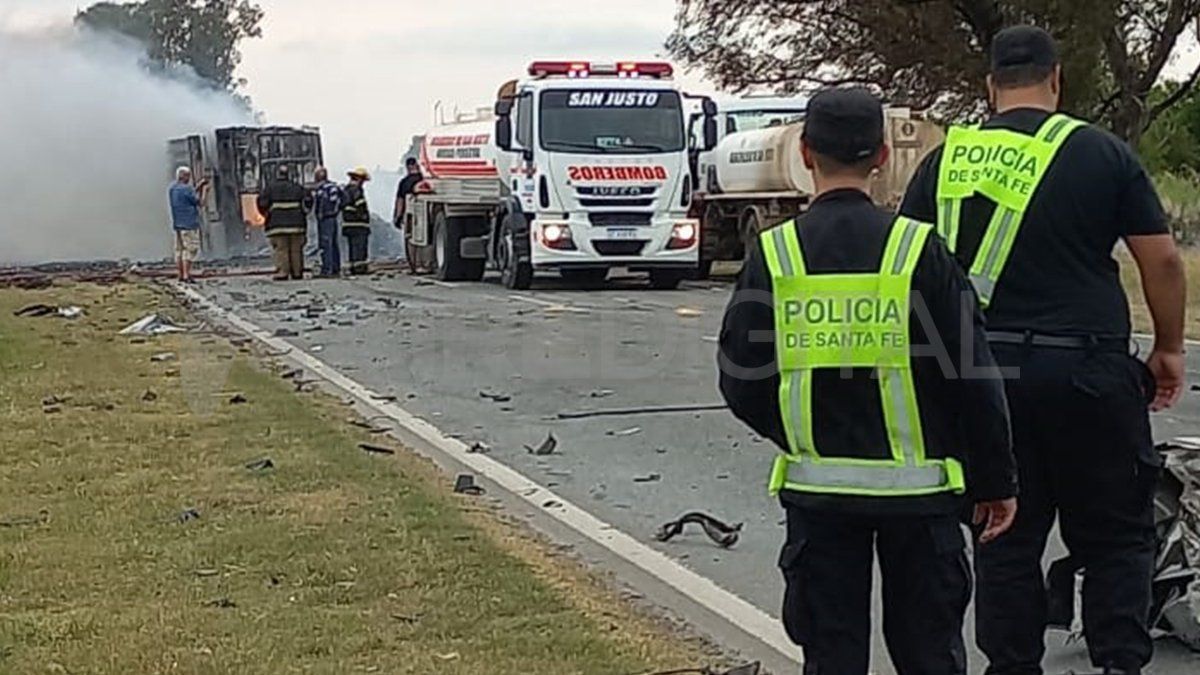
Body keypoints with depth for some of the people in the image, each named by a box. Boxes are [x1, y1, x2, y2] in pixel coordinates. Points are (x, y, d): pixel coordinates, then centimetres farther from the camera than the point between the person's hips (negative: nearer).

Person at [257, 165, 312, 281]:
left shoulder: (271, 187, 3)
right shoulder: (297, 187, 9)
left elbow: (262, 203, -2)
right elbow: (308, 200, 5)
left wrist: (268, 214, 15)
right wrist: (302, 214, 18)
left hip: (277, 224, -2)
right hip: (296, 224, 2)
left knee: (280, 249, -4)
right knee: (296, 250, 6)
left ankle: (282, 273, -10)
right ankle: (297, 273, 7)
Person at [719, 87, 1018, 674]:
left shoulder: (772, 254, -5)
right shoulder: (917, 248, -9)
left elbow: (740, 383, 1)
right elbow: (973, 379, -6)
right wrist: (996, 481, 5)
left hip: (816, 488, 1)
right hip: (916, 487, -1)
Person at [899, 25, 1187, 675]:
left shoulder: (944, 162, 7)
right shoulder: (1102, 154, 0)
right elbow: (1162, 260, 0)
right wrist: (1169, 348, 13)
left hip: (983, 371, 3)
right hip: (1085, 370, -3)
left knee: (1006, 537, 11)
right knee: (1114, 535, 8)